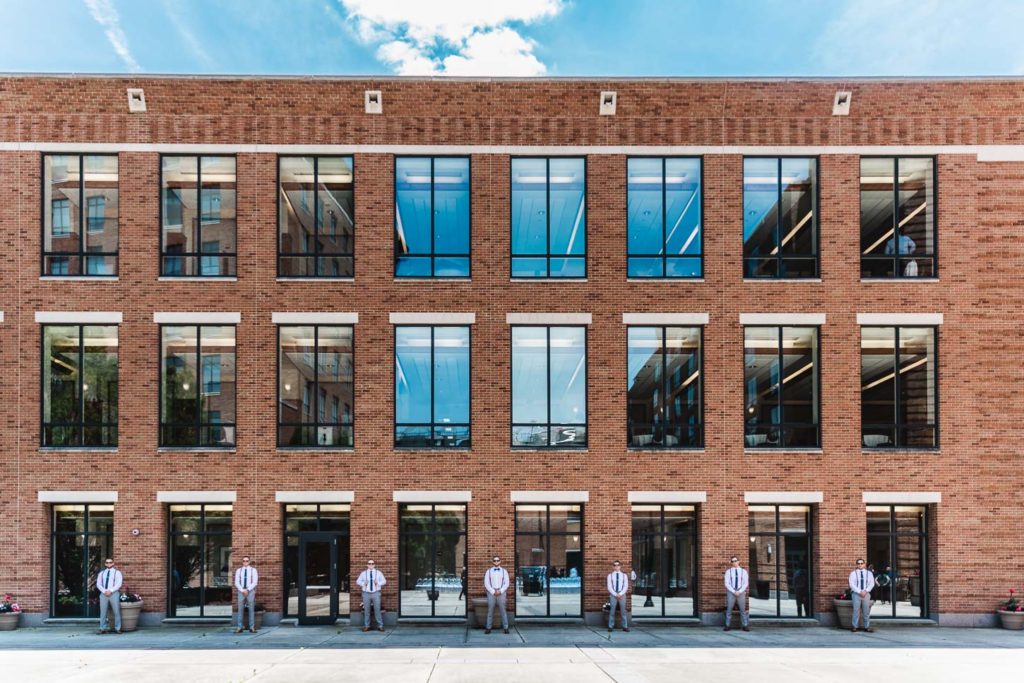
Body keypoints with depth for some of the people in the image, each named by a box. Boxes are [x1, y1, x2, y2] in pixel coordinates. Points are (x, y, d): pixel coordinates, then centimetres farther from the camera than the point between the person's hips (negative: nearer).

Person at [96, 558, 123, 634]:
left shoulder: (117, 572, 6)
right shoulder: (101, 573, 16)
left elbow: (118, 584, -4)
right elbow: (98, 584, 6)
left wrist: (110, 591, -16)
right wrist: (104, 591, -10)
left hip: (114, 593, -3)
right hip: (103, 594, 3)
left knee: (116, 612, -2)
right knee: (103, 612, 2)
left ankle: (117, 628, 3)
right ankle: (102, 629, 7)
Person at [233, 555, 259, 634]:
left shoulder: (253, 570, 2)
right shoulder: (238, 570, 7)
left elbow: (255, 582, -3)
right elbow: (236, 582, 2)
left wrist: (247, 590, -13)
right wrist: (243, 591, -10)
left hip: (250, 591, -1)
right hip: (241, 591, 1)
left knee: (251, 609, -1)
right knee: (240, 609, 0)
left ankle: (252, 627, 2)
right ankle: (239, 627, 2)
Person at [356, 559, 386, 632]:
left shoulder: (378, 572, 8)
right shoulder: (363, 573, 8)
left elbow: (384, 581, 10)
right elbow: (358, 581, 11)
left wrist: (378, 583, -9)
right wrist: (363, 583, -7)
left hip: (376, 593, -1)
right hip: (366, 593, 1)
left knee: (377, 609, -4)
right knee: (366, 610, 2)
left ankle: (380, 625, 2)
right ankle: (366, 626, 11)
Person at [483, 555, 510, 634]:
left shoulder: (504, 571, 6)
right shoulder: (488, 571, 6)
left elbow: (506, 583, 2)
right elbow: (486, 583, 0)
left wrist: (500, 591, -11)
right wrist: (493, 592, -10)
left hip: (501, 593, 0)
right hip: (491, 593, 0)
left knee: (503, 610, -4)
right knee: (490, 611, -1)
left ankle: (505, 628, 0)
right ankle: (488, 628, 3)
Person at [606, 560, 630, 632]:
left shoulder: (624, 575, 7)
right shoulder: (610, 575, 4)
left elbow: (626, 586, 0)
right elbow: (609, 587, -2)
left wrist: (620, 594, -12)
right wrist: (615, 595, -12)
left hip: (622, 595, 1)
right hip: (613, 595, -1)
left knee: (623, 611, 1)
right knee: (612, 611, -1)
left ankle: (625, 626, 6)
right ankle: (610, 627, 4)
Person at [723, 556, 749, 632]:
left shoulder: (743, 571, 5)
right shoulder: (728, 571, 3)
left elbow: (746, 583, 1)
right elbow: (727, 583, -2)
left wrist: (739, 592, -10)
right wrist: (734, 592, -12)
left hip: (741, 592, 0)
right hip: (730, 592, 0)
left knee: (743, 609, -1)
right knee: (729, 609, -3)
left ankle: (745, 625, 4)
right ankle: (727, 626, 1)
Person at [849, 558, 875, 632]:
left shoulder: (869, 573, 11)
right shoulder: (853, 573, 4)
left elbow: (871, 584, 4)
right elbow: (852, 584, -4)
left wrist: (865, 591, -10)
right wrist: (859, 592, -13)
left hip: (866, 594, 2)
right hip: (856, 594, -2)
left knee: (866, 611, 0)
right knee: (856, 610, -5)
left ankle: (867, 627, 5)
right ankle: (854, 626, -1)